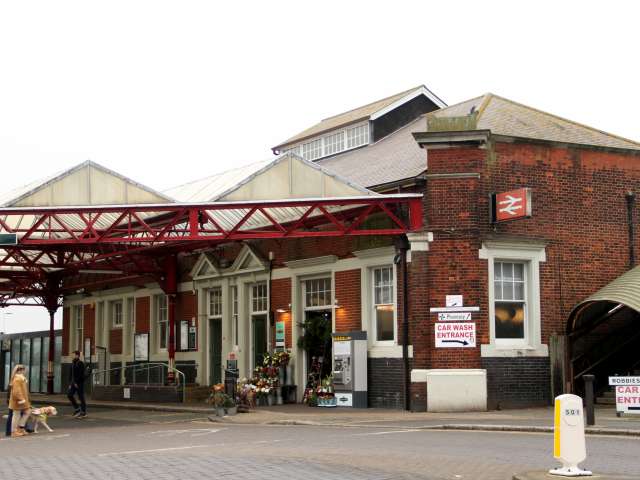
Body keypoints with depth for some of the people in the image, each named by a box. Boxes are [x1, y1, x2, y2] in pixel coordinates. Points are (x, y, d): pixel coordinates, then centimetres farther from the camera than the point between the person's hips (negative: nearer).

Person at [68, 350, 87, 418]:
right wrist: (71, 384, 16)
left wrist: (76, 382, -22)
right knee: (69, 394, -3)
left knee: (81, 397, -3)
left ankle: (83, 412, 5)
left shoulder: (80, 363, -11)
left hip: (79, 383, -8)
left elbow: (81, 374, -18)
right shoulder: (73, 364, 15)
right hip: (74, 383, 8)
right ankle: (77, 408, 7)